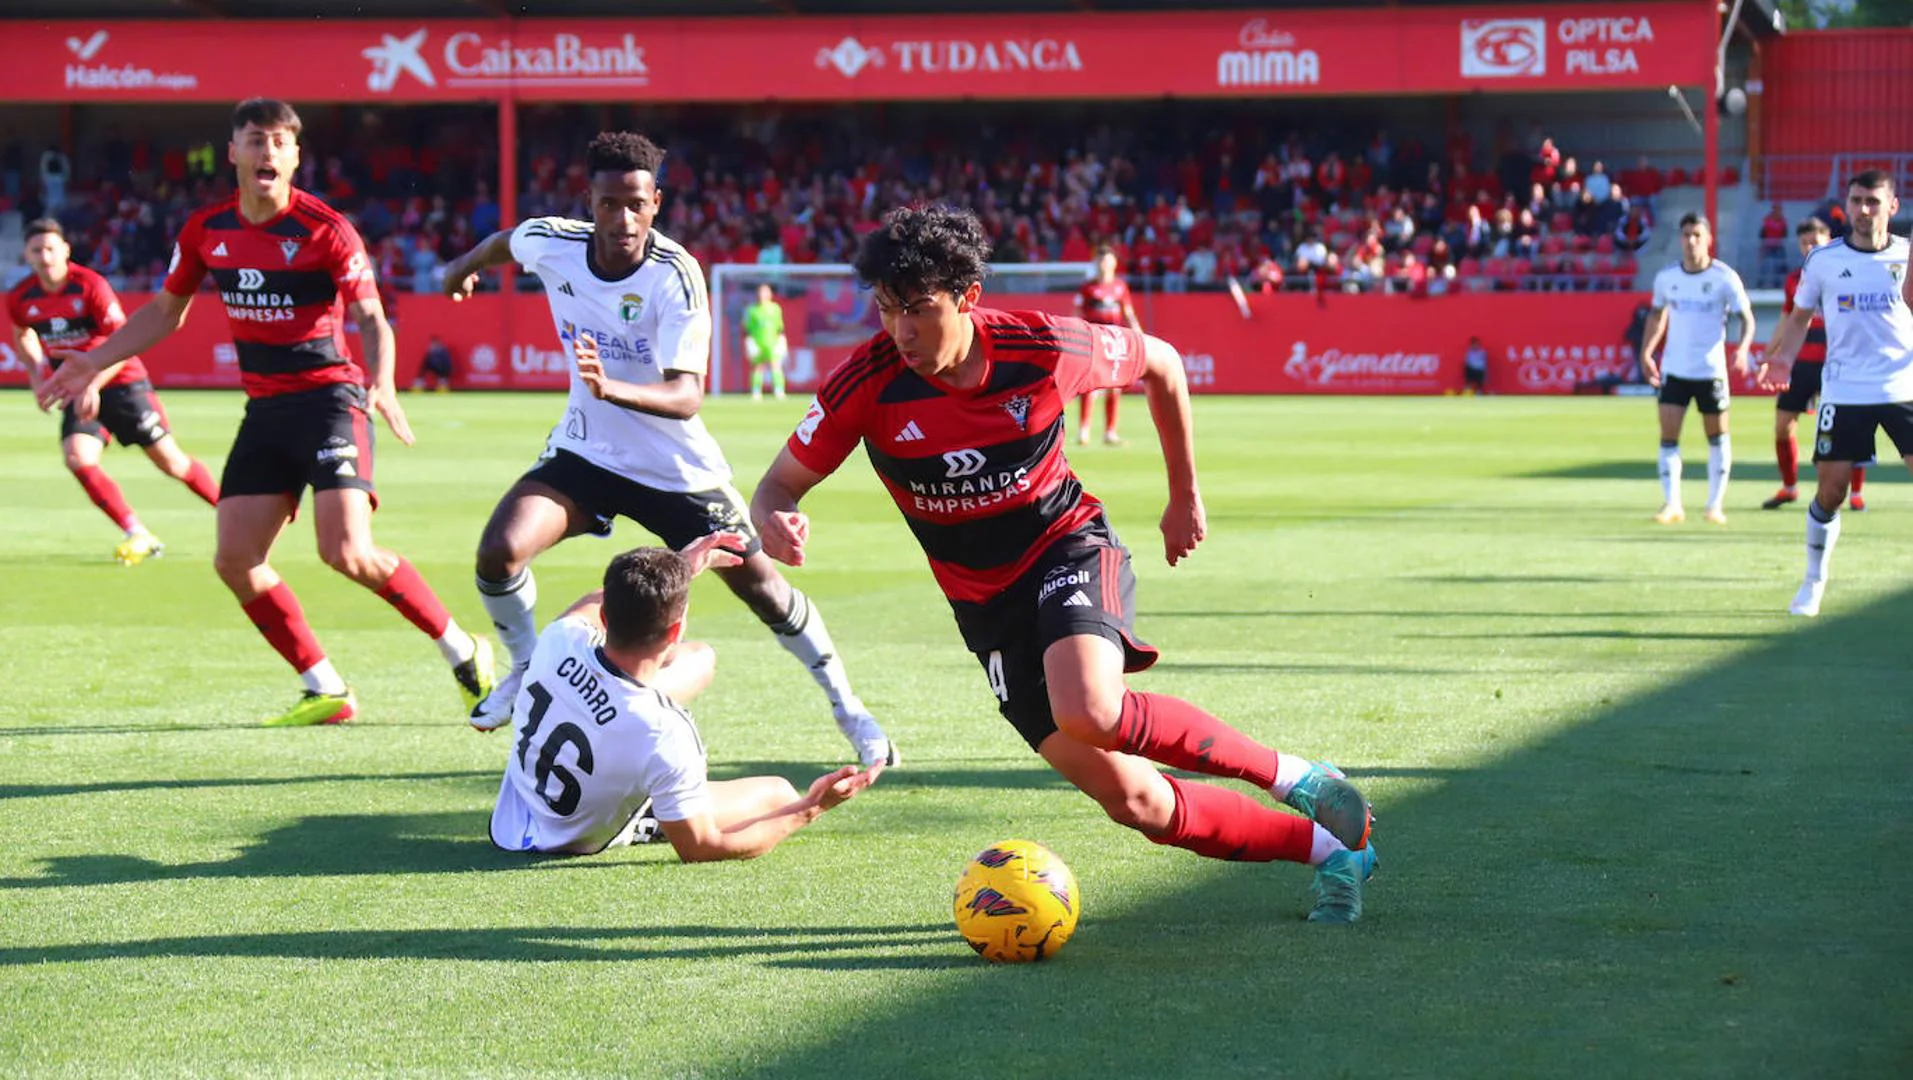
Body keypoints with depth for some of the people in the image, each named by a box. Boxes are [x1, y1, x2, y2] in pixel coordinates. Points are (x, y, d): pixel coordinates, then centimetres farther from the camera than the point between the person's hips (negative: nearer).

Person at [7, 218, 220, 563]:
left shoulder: (90, 286, -19)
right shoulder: (20, 299, -5)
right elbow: (22, 335, 19)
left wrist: (93, 385, -32)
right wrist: (37, 373, 2)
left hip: (121, 382, -4)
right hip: (77, 391, 4)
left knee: (171, 462, 1)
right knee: (77, 459, -21)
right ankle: (138, 536, -14)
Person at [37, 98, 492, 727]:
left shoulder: (324, 229, -11)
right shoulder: (207, 231, 5)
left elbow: (371, 318, -12)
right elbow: (165, 312, 19)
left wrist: (381, 381, -31)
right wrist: (95, 361, 16)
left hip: (329, 397, -6)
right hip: (265, 409, 6)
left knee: (347, 554, -21)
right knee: (235, 562, -3)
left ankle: (462, 651, -3)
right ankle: (325, 692, 8)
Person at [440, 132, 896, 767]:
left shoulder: (674, 275, -26)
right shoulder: (551, 244, -14)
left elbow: (686, 396, -34)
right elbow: (504, 242, 13)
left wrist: (613, 388, -52)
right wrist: (466, 267, 33)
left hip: (677, 468, -3)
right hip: (585, 451, 3)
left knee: (760, 584, 1)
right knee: (499, 551, -19)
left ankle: (846, 706, 22)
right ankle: (525, 668, 10)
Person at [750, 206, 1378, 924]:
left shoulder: (1043, 348, -18)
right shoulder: (866, 386, -16)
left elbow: (1160, 363, 2)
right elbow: (776, 490, -8)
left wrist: (1185, 499, 9)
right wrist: (776, 528, -33)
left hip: (1069, 545, -3)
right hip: (986, 604, 3)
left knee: (1088, 712, -36)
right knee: (1133, 800, -6)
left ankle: (1290, 777, -15)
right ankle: (1329, 849, 11)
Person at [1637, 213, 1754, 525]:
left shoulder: (1724, 278, -8)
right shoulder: (1666, 278, 2)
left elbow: (1746, 317, -6)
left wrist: (1742, 348, -24)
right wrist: (1647, 352, 10)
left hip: (1711, 370, -2)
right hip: (1674, 369, 2)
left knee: (1717, 436, 6)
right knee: (1668, 435, -7)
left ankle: (1715, 504, 16)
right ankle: (1671, 504, -3)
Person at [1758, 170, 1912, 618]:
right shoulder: (1822, 261, 2)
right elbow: (1800, 316, 13)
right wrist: (1783, 358, -2)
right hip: (1844, 392, 1)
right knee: (1830, 492, 1)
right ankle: (1814, 580, 21)